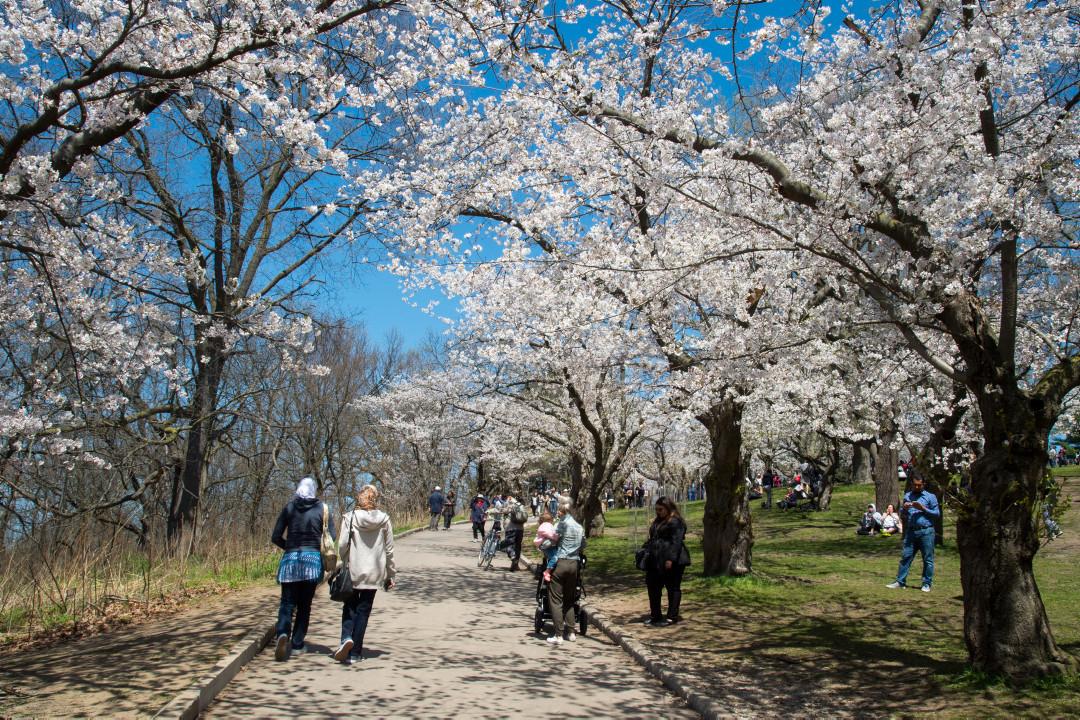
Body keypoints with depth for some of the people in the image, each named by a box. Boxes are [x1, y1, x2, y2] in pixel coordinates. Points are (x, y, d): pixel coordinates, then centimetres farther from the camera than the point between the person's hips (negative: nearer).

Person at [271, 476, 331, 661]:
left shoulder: (289, 508, 3)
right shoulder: (321, 509, 1)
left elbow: (276, 537, 3)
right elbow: (331, 537, -3)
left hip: (290, 559, 0)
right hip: (313, 559, 0)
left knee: (287, 602, 3)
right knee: (305, 604, 11)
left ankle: (283, 633, -23)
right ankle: (297, 644, 11)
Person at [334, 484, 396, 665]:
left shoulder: (349, 518, -6)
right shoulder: (384, 520, -1)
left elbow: (342, 545, -8)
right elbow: (389, 550, 2)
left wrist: (342, 566, 6)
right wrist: (390, 574, 11)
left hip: (353, 571, -1)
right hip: (374, 572, 1)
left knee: (350, 607, 15)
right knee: (363, 611, 9)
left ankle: (346, 638, -10)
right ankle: (354, 653, 11)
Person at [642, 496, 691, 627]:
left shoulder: (675, 522, -12)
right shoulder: (658, 521, 18)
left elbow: (676, 541, -19)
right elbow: (652, 539, 25)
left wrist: (671, 559, -24)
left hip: (671, 562, -10)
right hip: (657, 561, 10)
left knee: (673, 588, 0)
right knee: (653, 586, 11)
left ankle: (672, 617, 6)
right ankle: (655, 616, 21)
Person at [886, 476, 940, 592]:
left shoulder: (930, 497, 4)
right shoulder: (907, 496, 15)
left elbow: (937, 513, 0)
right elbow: (902, 515, 20)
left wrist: (923, 508, -11)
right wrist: (904, 508, -2)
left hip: (926, 531, -3)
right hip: (911, 531, 3)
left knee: (928, 559, 2)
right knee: (905, 556, 1)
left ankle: (927, 583, 10)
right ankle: (900, 581, 5)